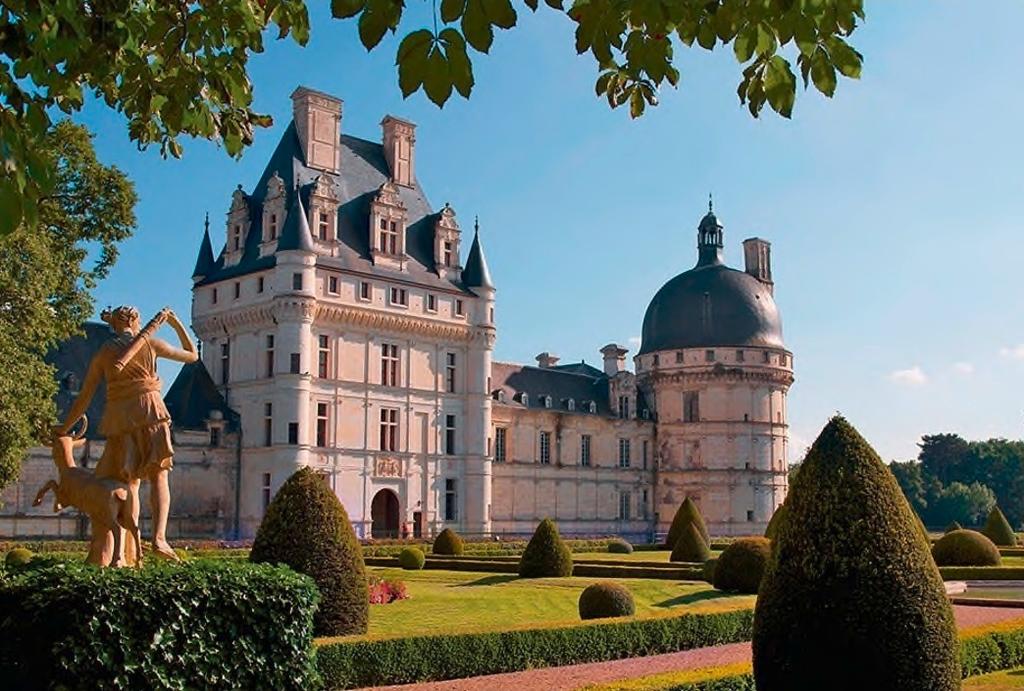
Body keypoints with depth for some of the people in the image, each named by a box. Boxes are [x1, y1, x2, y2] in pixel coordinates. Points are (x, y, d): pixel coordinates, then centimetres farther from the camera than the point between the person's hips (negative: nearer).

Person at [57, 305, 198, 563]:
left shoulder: (102, 354, 14)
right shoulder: (149, 343, 9)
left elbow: (83, 398, 13)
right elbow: (192, 355, 21)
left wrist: (64, 428, 23)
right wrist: (176, 323, 25)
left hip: (119, 420, 3)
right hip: (149, 411, -2)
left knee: (129, 484, 9)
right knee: (158, 477, -1)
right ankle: (159, 537, -23)